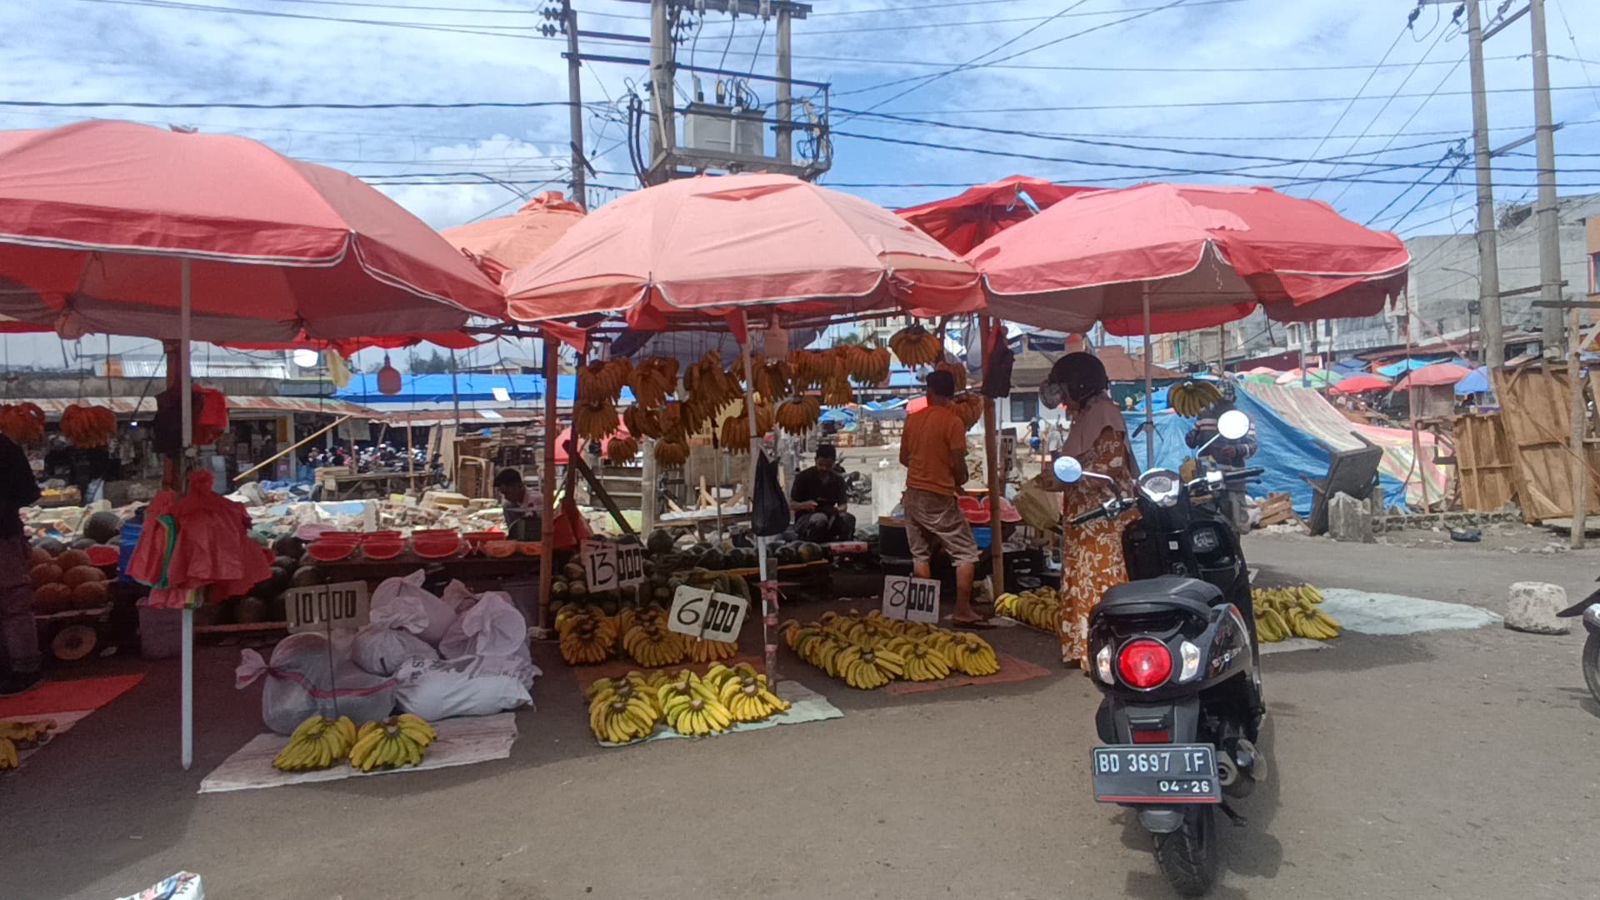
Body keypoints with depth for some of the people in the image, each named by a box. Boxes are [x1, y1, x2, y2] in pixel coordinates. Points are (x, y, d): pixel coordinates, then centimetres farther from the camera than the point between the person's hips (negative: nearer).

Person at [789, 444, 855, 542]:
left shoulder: (838, 480, 7)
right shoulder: (803, 477, -3)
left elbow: (842, 504, 6)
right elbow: (791, 505, -3)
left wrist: (839, 509, -20)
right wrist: (804, 505, -26)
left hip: (829, 517, 3)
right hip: (804, 519, -3)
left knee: (848, 518, -30)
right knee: (820, 518, -39)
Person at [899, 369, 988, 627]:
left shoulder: (913, 418, 5)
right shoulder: (953, 421, -11)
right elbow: (958, 464, -13)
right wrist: (960, 481, 7)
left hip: (913, 493, 6)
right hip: (940, 497, -6)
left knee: (920, 554, 13)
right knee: (966, 553, 3)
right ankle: (963, 611, -3)